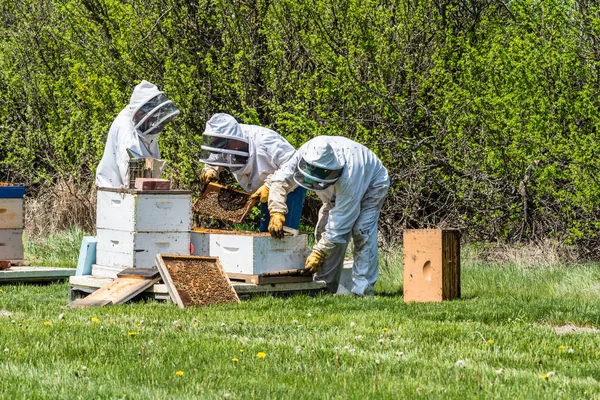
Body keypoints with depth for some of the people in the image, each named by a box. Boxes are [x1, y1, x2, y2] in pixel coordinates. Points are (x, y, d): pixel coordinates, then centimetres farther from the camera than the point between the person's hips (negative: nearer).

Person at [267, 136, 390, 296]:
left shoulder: (349, 176, -47)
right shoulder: (306, 153, -33)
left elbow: (340, 221, -41)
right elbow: (281, 180, -21)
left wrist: (318, 253, -39)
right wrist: (276, 212, -36)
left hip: (371, 185, -6)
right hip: (337, 191, 6)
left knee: (362, 232, -23)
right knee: (324, 230, -4)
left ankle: (362, 291, -22)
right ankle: (324, 287, 1)